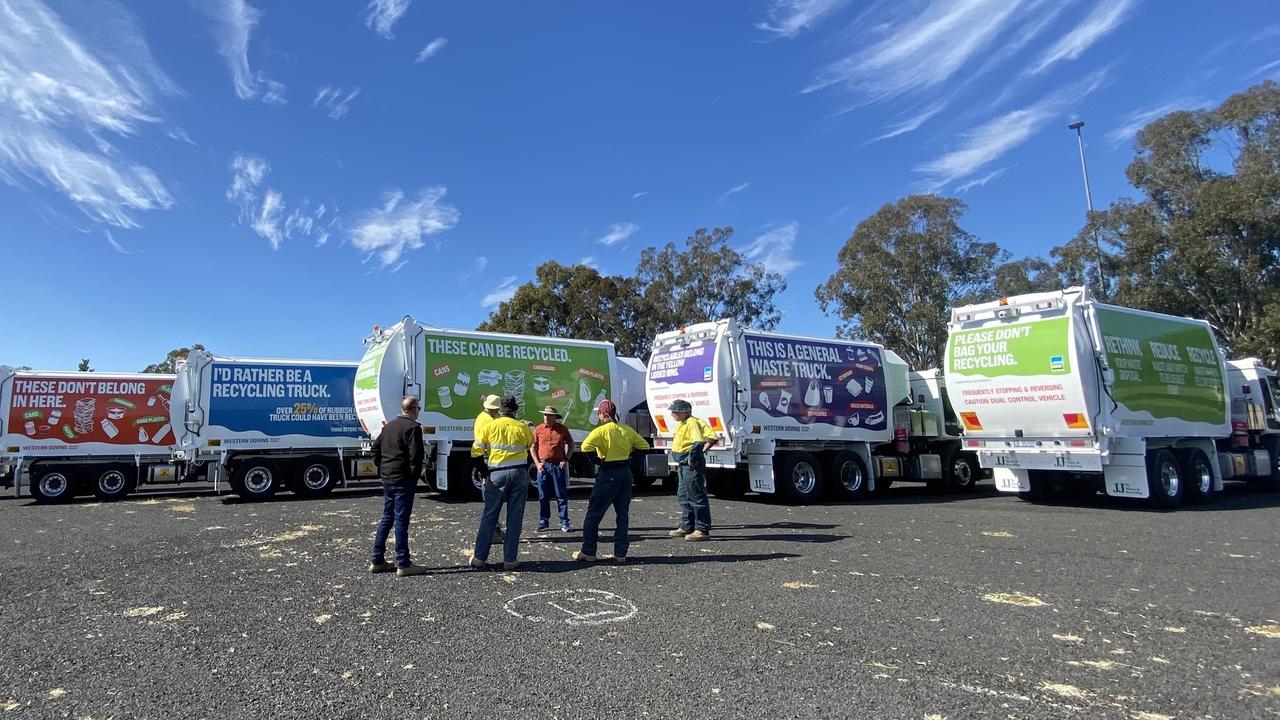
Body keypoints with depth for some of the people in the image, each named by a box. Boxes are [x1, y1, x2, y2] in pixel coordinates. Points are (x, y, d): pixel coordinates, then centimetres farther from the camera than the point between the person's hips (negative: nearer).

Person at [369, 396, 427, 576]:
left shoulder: (388, 426, 14)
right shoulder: (413, 427, -13)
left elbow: (376, 448, 18)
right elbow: (416, 454, -20)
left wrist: (381, 469, 18)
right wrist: (415, 474, -8)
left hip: (387, 478, 8)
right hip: (403, 480, -8)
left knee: (387, 518, 17)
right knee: (401, 521, -4)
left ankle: (377, 561, 22)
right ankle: (403, 564, 2)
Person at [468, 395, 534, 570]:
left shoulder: (489, 426, -2)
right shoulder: (523, 428, -1)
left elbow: (476, 452, -3)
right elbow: (530, 444, 17)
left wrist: (484, 474, 4)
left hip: (496, 475, 0)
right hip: (519, 474, 0)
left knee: (489, 516, 9)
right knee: (515, 518, 7)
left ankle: (480, 557, 13)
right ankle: (510, 560, 10)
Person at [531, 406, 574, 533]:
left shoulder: (562, 429, 2)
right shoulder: (538, 430, 4)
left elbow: (571, 444, 10)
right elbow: (533, 448, 8)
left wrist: (566, 459, -1)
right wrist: (537, 463, -3)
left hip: (558, 465, -1)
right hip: (543, 466, 1)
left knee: (562, 495, 0)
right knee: (543, 496, 7)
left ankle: (564, 522, 6)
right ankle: (544, 521, 19)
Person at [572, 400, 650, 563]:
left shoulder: (601, 430, -11)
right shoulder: (627, 430, 5)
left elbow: (585, 447, -25)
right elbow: (645, 446, 12)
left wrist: (596, 457, -8)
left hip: (608, 474, -5)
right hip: (626, 473, 5)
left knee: (593, 514, 5)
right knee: (623, 514, 11)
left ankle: (588, 552, 8)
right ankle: (620, 553, 11)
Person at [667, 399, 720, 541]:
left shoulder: (692, 423, -18)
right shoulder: (681, 424, 15)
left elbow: (698, 442, -30)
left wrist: (692, 458, -23)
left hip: (692, 465, -11)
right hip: (683, 465, 11)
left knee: (697, 497, -6)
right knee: (683, 497, 18)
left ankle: (702, 530, 0)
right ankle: (687, 527, 29)